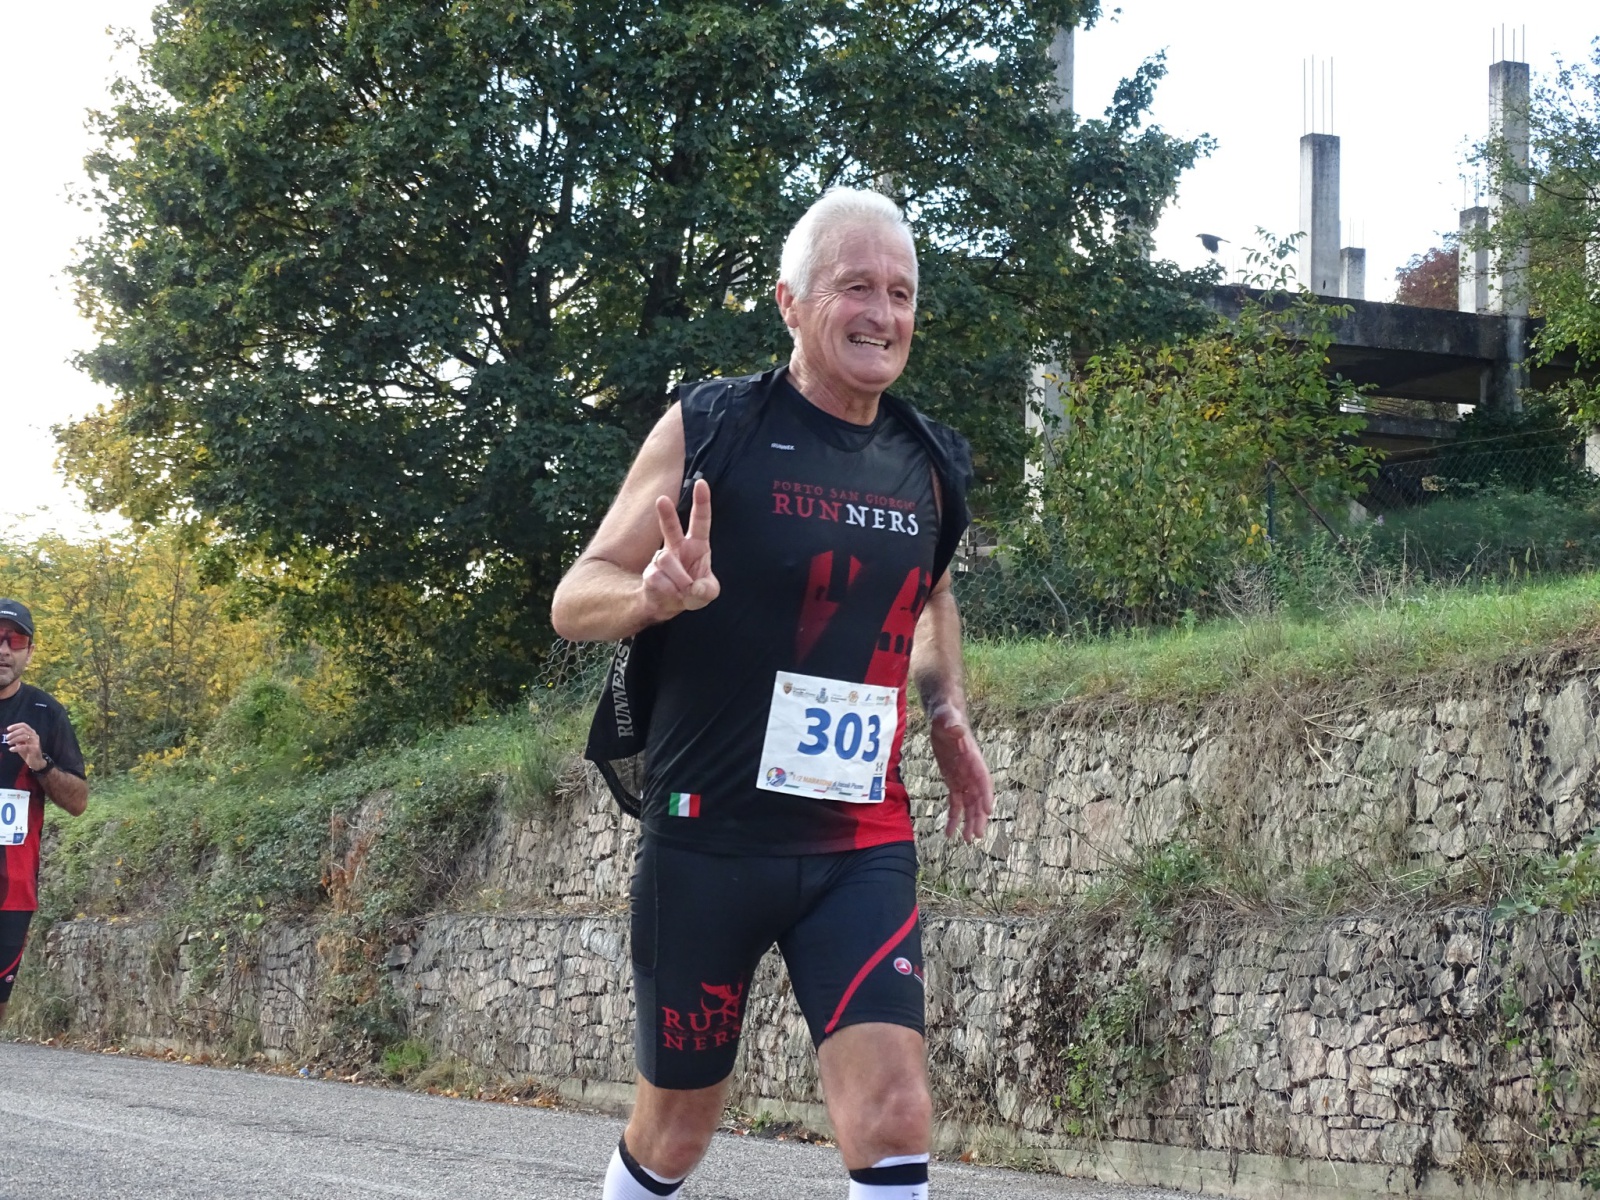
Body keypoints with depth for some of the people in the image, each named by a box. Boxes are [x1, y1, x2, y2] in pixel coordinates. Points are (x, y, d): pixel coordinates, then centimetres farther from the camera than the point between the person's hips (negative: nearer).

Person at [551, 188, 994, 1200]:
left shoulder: (929, 464, 6)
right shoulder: (711, 429, -8)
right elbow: (575, 601, -7)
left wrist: (948, 715, 12)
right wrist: (657, 594, -28)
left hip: (863, 846, 3)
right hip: (710, 833, -3)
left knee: (894, 1116, -14)